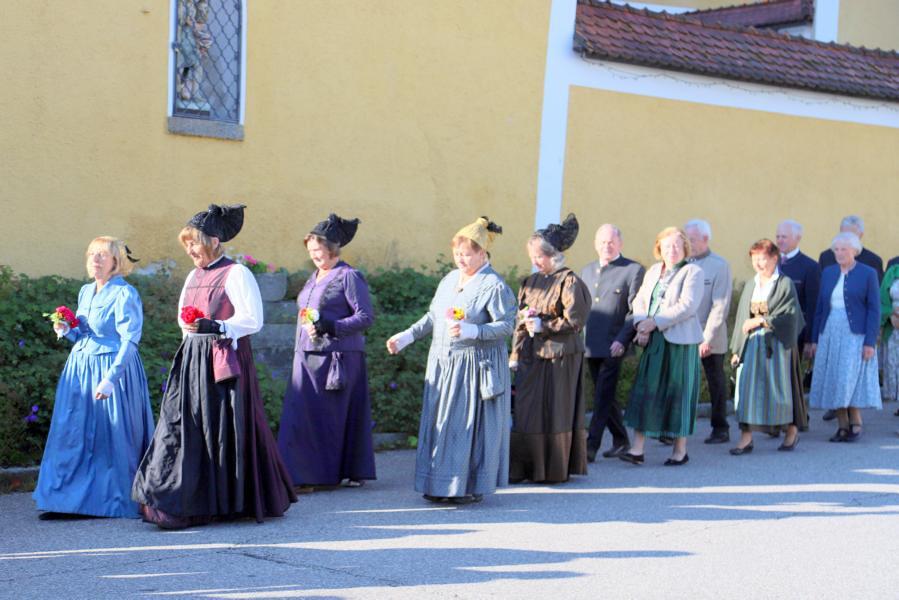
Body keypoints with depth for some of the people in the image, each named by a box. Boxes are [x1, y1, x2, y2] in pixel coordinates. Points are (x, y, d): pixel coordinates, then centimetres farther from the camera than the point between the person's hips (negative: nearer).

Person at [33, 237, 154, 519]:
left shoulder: (125, 294, -11)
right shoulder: (85, 292, 13)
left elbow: (129, 341, -18)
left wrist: (110, 378, -25)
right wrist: (68, 330, 1)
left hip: (114, 368, -7)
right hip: (80, 369, 7)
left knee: (112, 435, -1)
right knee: (72, 432, 4)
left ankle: (116, 501, 10)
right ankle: (67, 500, 9)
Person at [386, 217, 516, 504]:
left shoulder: (494, 285, -11)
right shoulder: (450, 279, 12)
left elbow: (507, 325, -16)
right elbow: (432, 316, 20)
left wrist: (471, 331, -26)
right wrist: (407, 336, 12)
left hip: (476, 366, -7)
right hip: (442, 363, 7)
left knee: (471, 424, -3)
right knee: (441, 422, 8)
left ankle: (473, 486, 6)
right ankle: (442, 484, 16)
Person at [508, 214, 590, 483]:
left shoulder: (569, 282, -9)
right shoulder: (531, 281, 12)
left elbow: (575, 321, -13)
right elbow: (520, 322, 14)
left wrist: (543, 325, -14)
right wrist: (515, 355, 9)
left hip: (559, 357, -6)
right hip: (531, 356, 6)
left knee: (555, 412, 1)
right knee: (526, 410, 5)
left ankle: (555, 470, 11)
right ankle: (525, 467, 13)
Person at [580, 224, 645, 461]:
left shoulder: (633, 270, -3)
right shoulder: (587, 271, 17)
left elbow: (636, 310, -8)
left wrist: (622, 339, -17)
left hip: (613, 345, -6)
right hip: (590, 345, 6)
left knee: (603, 397, -10)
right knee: (604, 396, 12)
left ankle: (591, 446, -12)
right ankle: (620, 440, 24)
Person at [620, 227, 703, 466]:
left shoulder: (692, 272, -4)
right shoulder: (653, 271, 16)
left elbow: (687, 305, -15)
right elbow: (640, 300, 11)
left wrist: (654, 323, -16)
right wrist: (641, 325, -9)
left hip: (680, 341, -5)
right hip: (653, 341, 5)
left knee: (678, 392, 0)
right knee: (645, 391, -1)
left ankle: (680, 450, 11)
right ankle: (637, 449, -2)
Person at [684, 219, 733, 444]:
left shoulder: (720, 266, -6)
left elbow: (720, 306, -11)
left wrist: (707, 338, -16)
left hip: (711, 338, -4)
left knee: (716, 383, 6)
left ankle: (720, 429, 16)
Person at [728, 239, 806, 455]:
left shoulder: (785, 284, -4)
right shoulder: (750, 285, 12)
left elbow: (790, 314, -13)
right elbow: (742, 318, 13)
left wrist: (761, 320, -16)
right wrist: (736, 349, 9)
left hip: (776, 345, -4)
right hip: (751, 345, 4)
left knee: (780, 386, 3)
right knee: (747, 388, -4)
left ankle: (792, 431, 22)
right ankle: (746, 438, -6)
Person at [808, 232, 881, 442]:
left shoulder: (868, 274, -2)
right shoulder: (828, 273, 11)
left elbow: (874, 310, -4)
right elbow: (820, 307, 13)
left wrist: (870, 342, -11)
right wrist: (815, 339, 10)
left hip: (855, 336, -5)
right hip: (830, 336, 5)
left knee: (850, 381, -12)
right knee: (833, 383, 1)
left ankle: (855, 422, 4)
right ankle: (843, 426, 8)